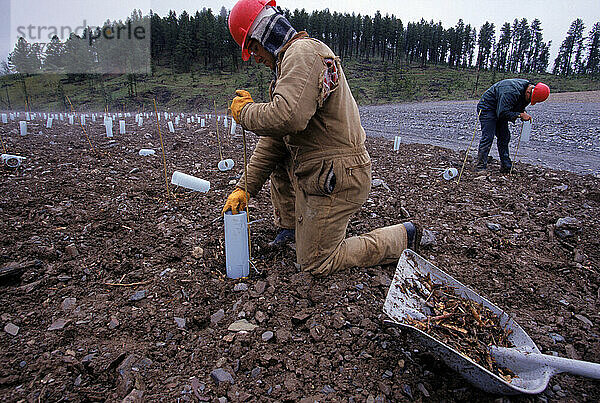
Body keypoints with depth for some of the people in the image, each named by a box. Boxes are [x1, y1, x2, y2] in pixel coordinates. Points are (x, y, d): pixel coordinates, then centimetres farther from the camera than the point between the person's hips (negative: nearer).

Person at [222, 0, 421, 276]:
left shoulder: (303, 52, -14)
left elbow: (287, 118, -34)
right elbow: (274, 138, 14)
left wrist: (245, 112, -12)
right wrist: (245, 188, 10)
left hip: (336, 182, -10)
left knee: (316, 264, 3)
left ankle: (403, 237, 11)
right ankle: (290, 226, 33)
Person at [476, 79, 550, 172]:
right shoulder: (512, 92, -34)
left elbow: (518, 107, 10)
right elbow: (502, 113, -33)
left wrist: (523, 112, -11)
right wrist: (520, 115, -31)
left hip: (500, 109, 9)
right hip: (487, 107, -9)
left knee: (504, 137, 6)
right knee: (488, 137, -17)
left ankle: (506, 166, 10)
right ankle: (480, 167, -16)